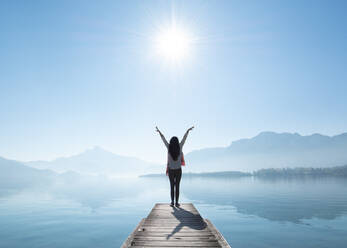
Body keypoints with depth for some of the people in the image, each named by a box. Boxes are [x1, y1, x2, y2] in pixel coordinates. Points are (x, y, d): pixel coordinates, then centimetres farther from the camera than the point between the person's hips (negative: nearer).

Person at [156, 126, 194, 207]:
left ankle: (172, 202, 10)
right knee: (177, 186, 5)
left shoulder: (169, 148, -11)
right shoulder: (180, 147, -11)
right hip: (178, 170, 0)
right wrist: (188, 130, 10)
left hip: (171, 171, 0)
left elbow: (163, 139, -1)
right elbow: (184, 138, -1)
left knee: (172, 186, 9)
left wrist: (159, 131, 10)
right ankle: (177, 203, 7)